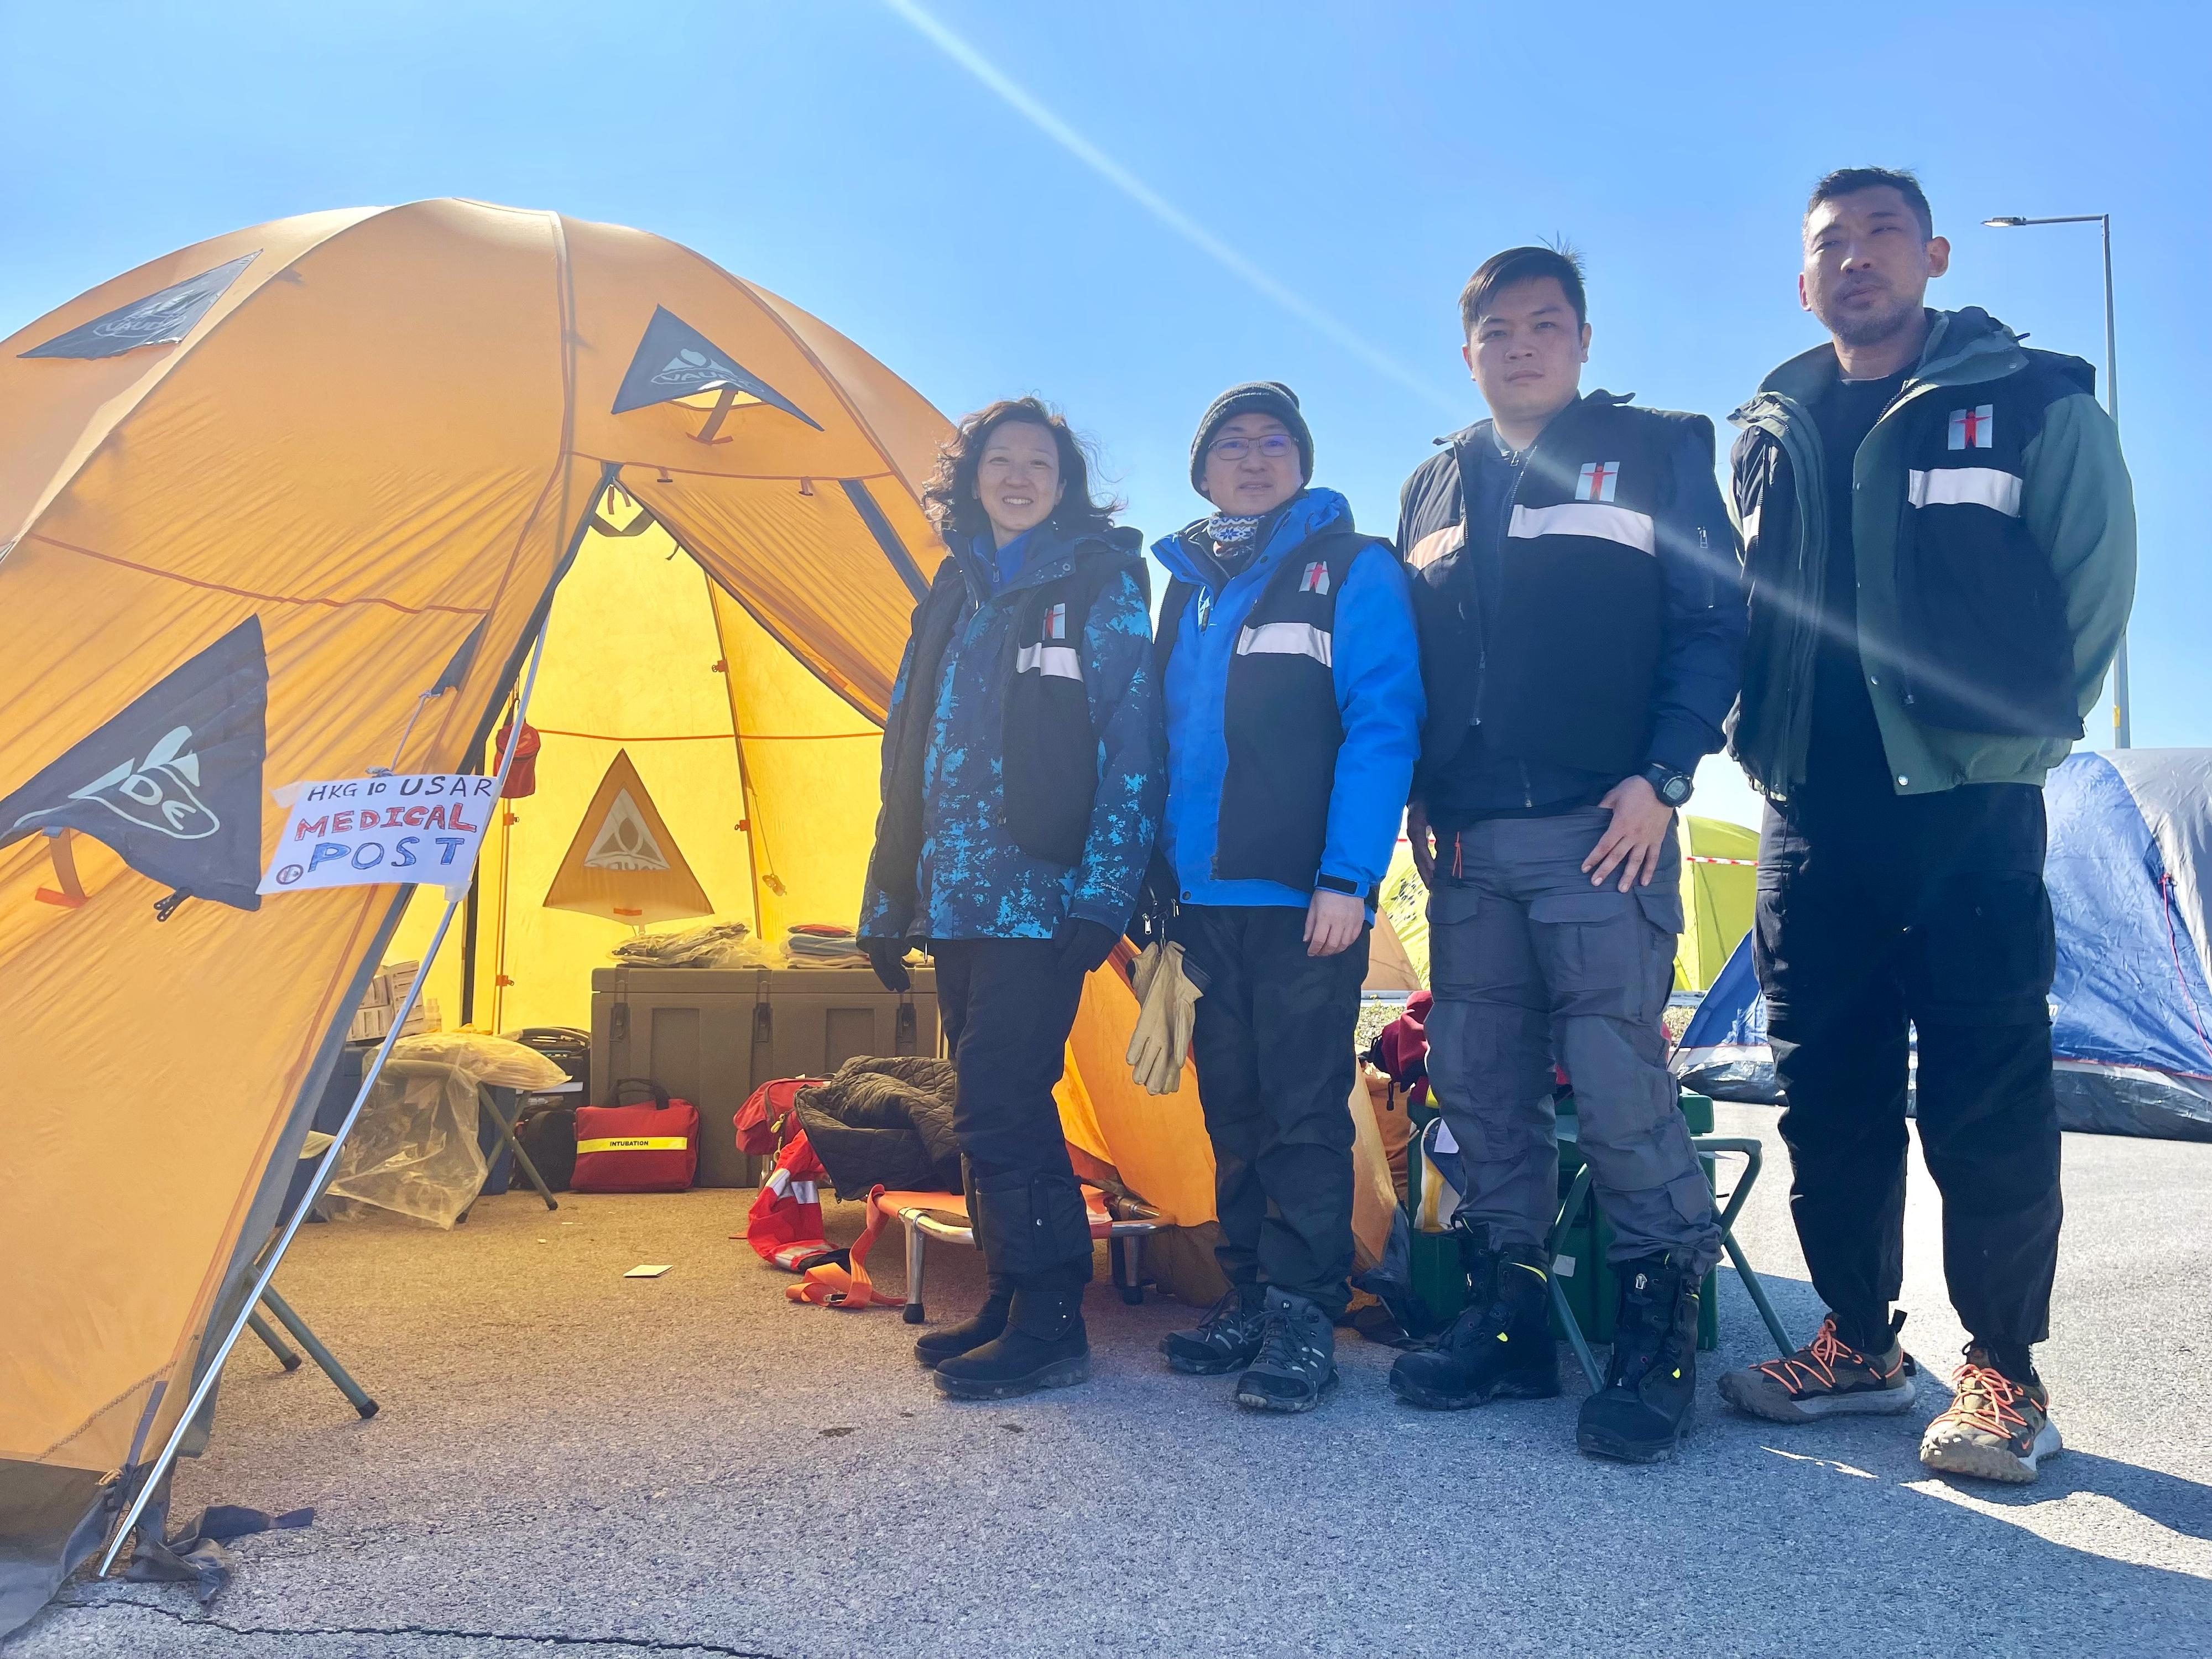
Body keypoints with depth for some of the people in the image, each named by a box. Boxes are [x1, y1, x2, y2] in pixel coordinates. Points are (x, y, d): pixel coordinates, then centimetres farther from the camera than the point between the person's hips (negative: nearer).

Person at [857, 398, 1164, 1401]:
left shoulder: (1101, 583, 1)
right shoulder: (958, 593, 18)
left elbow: (1132, 746, -7)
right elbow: (908, 759, 19)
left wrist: (1102, 895, -16)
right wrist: (887, 903, 16)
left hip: (1041, 897, -6)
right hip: (957, 898, 6)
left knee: (999, 1105, -11)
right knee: (996, 1109, 11)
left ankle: (1050, 1324, -1)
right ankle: (1010, 1301, 22)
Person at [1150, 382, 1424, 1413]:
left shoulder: (1353, 570, 1)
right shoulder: (1187, 586, 18)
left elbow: (1382, 721, -8)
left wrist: (1348, 875, -17)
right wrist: (1154, 878, 12)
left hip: (1304, 897, -5)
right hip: (1204, 898, 5)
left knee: (1304, 1107, -3)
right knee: (1232, 1106, 10)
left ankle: (1302, 1314, 5)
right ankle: (1249, 1297, 20)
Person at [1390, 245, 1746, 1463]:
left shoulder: (1657, 451, 6)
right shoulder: (1434, 485, 19)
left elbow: (1712, 623, 0)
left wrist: (1663, 775, -12)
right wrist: (1418, 792, 8)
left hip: (1601, 828, -5)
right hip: (1466, 842, 5)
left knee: (1617, 1078, -8)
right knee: (1476, 1085, 7)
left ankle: (1658, 1341, 6)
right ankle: (1508, 1321, 18)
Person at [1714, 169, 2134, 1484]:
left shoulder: (2035, 402, 3)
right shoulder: (1771, 433, 15)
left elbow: (2095, 576, 0)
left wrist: (2024, 734, -3)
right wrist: (1767, 740, 9)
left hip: (1966, 802, -4)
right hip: (1812, 818, 5)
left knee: (1985, 1099, -3)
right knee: (1828, 1091, 8)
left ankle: (2006, 1373, 10)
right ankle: (1859, 1343, 21)